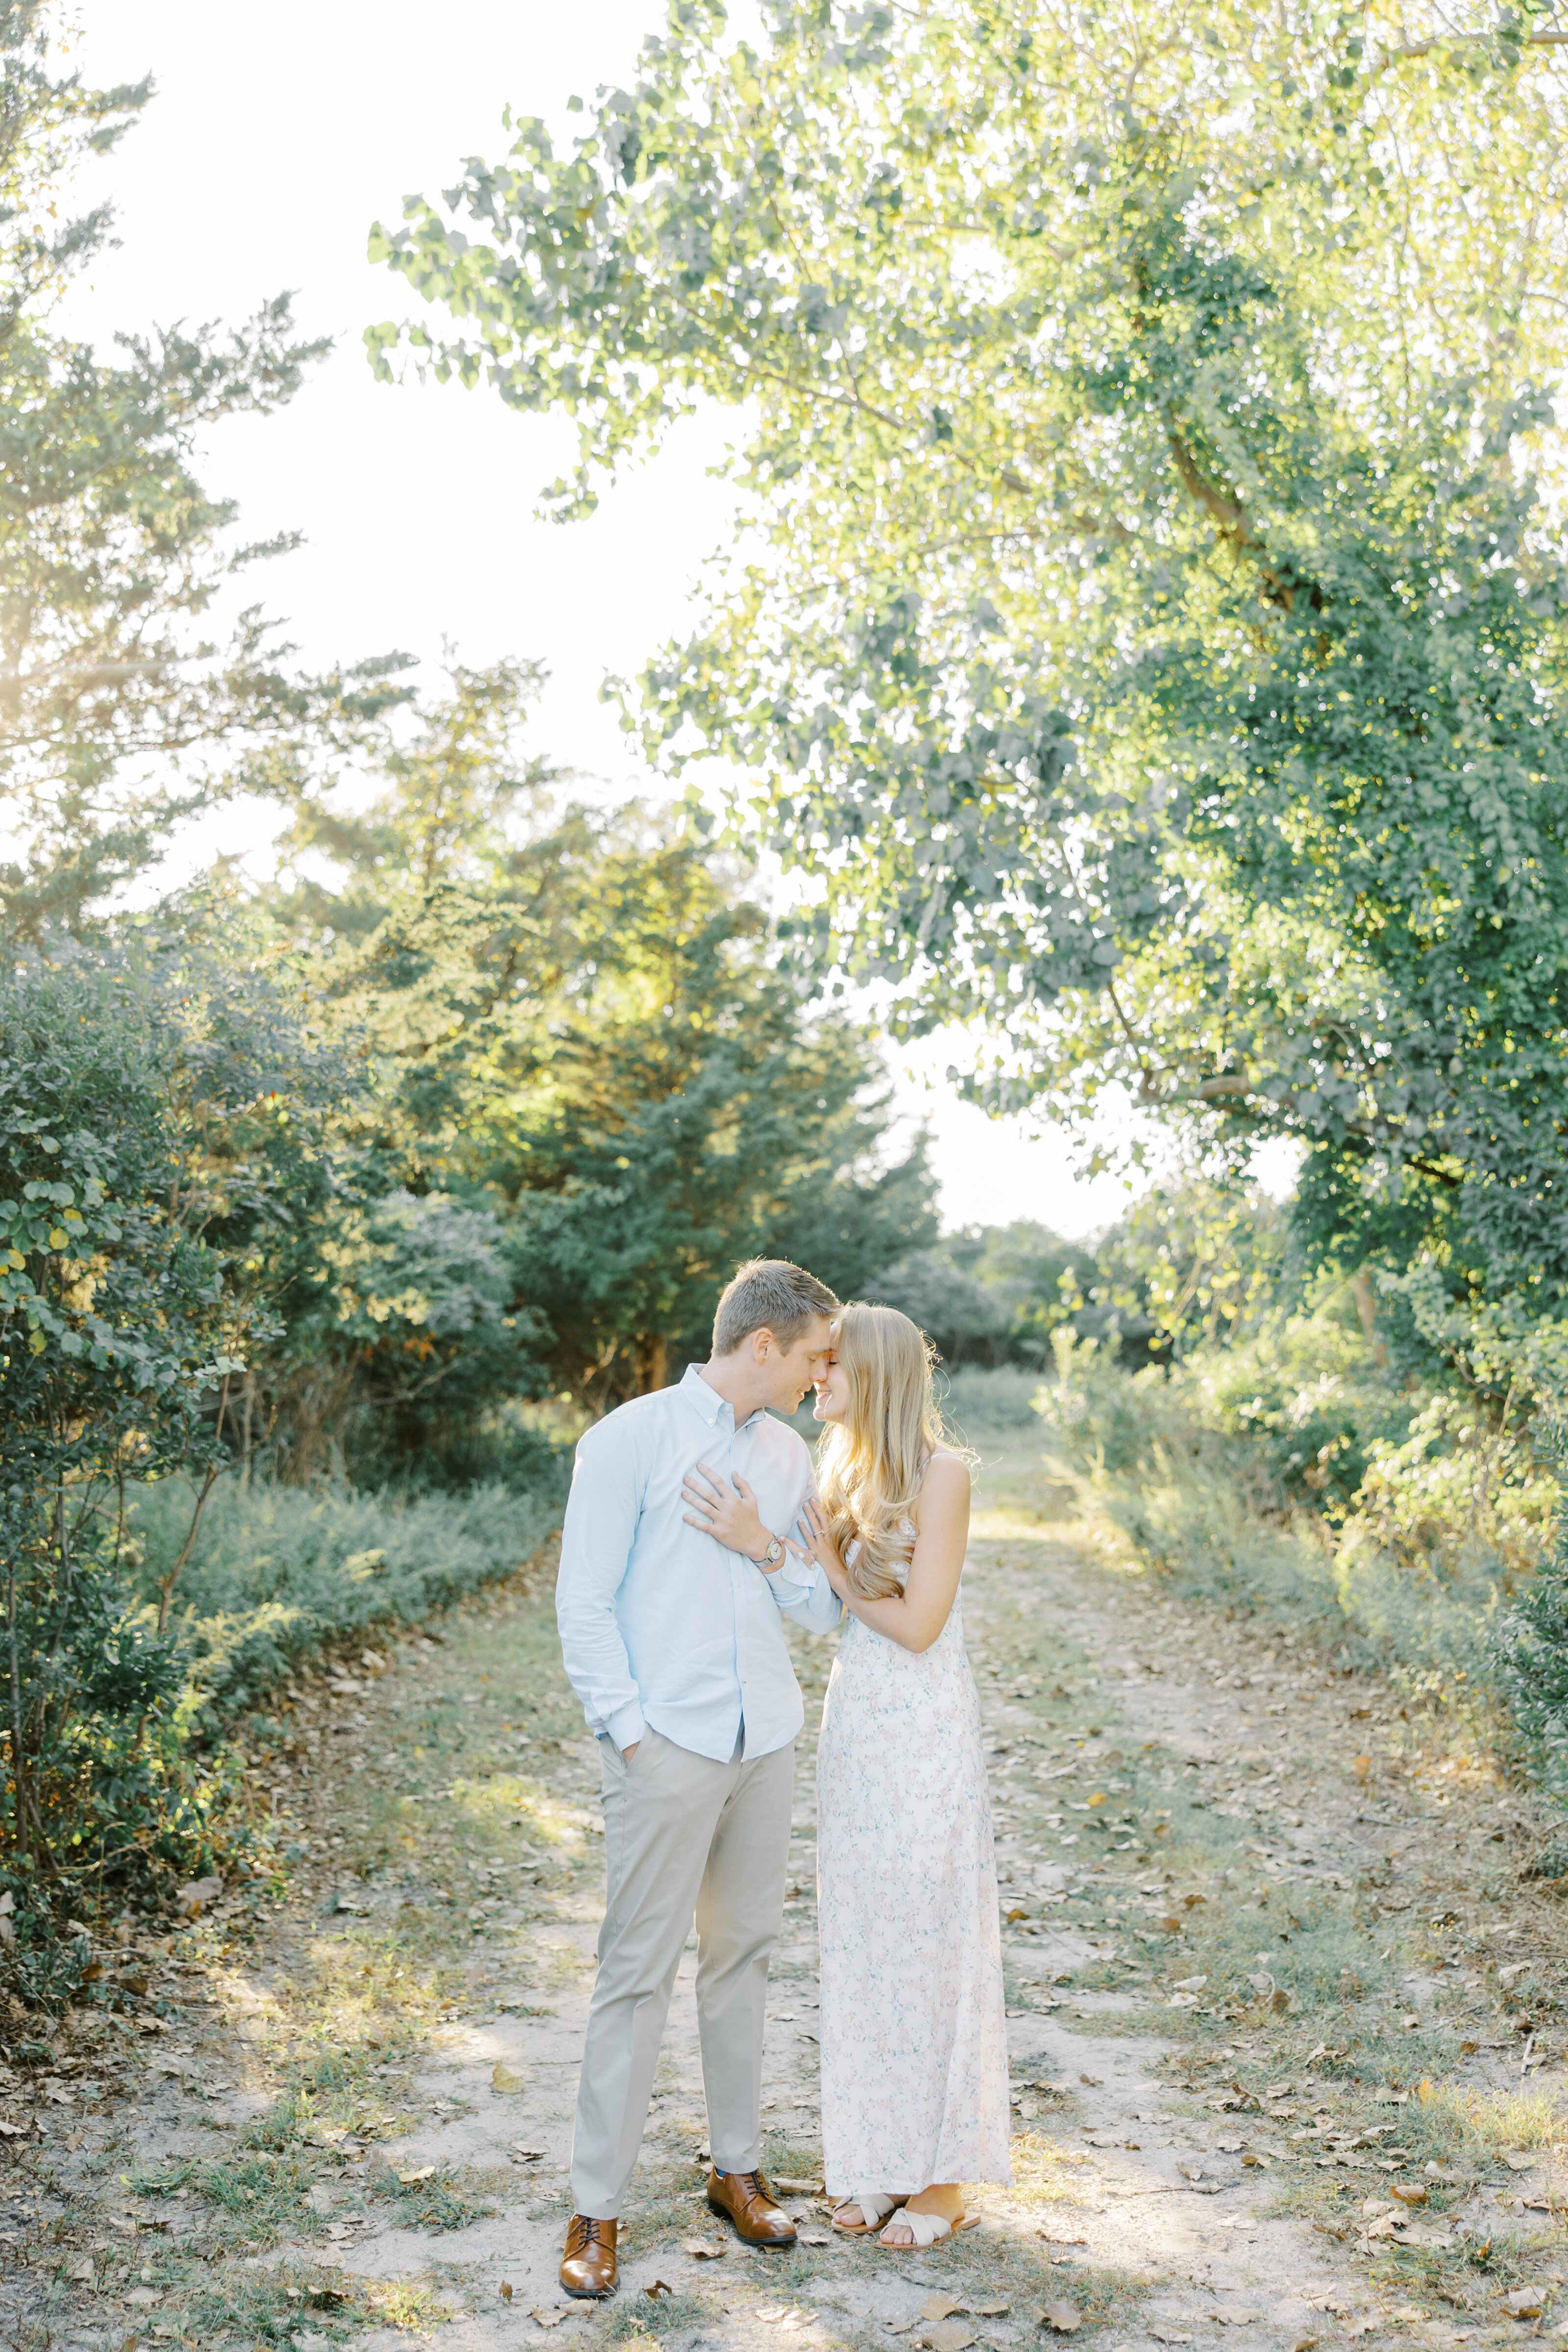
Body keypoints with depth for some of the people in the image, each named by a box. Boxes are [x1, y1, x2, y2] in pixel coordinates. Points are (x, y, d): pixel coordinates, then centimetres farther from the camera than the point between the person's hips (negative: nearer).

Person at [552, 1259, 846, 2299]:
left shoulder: (790, 1455, 11)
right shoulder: (631, 1440, -6)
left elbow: (829, 1607, 13)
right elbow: (584, 1606, -7)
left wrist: (768, 1551, -5)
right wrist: (629, 1728, -12)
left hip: (767, 1743, 6)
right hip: (667, 1745, -5)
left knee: (744, 1956, 13)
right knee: (640, 1970, -3)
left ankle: (740, 2170, 26)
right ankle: (598, 2210, 6)